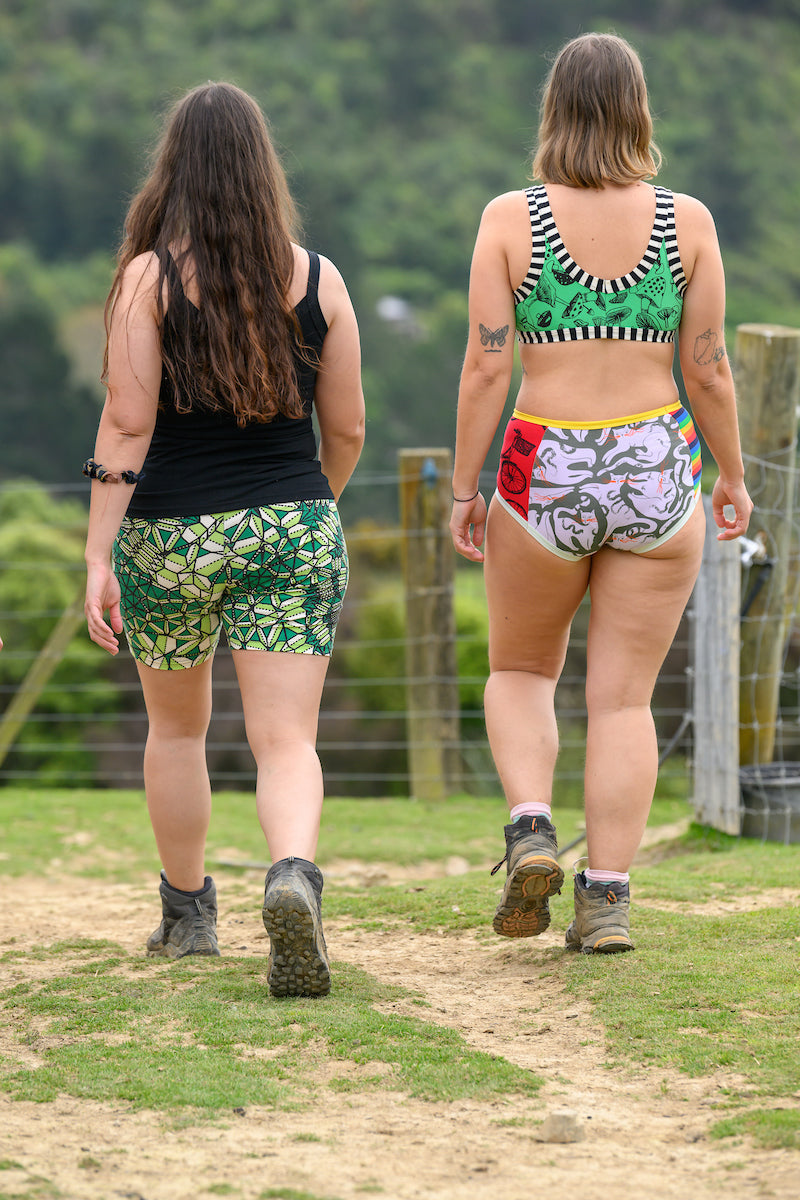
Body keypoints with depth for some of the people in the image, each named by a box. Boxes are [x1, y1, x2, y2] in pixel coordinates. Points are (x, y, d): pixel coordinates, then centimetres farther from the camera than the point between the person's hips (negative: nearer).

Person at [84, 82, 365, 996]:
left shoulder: (149, 277, -7)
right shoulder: (317, 279, 1)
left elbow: (127, 424, -12)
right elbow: (346, 426, 6)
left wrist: (97, 558, -11)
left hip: (170, 534, -1)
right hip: (293, 530, 1)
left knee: (176, 726, 21)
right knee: (286, 742, -4)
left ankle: (187, 913, 31)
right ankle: (294, 875, -32)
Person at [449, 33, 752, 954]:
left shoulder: (510, 220, -6)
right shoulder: (685, 222, -3)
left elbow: (485, 368, -8)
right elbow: (708, 368, 0)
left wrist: (464, 488, 1)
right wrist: (732, 476, 13)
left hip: (547, 475, -1)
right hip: (657, 474, 1)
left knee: (520, 671, 19)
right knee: (623, 697, 6)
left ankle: (529, 831, -3)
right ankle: (607, 898, 1)